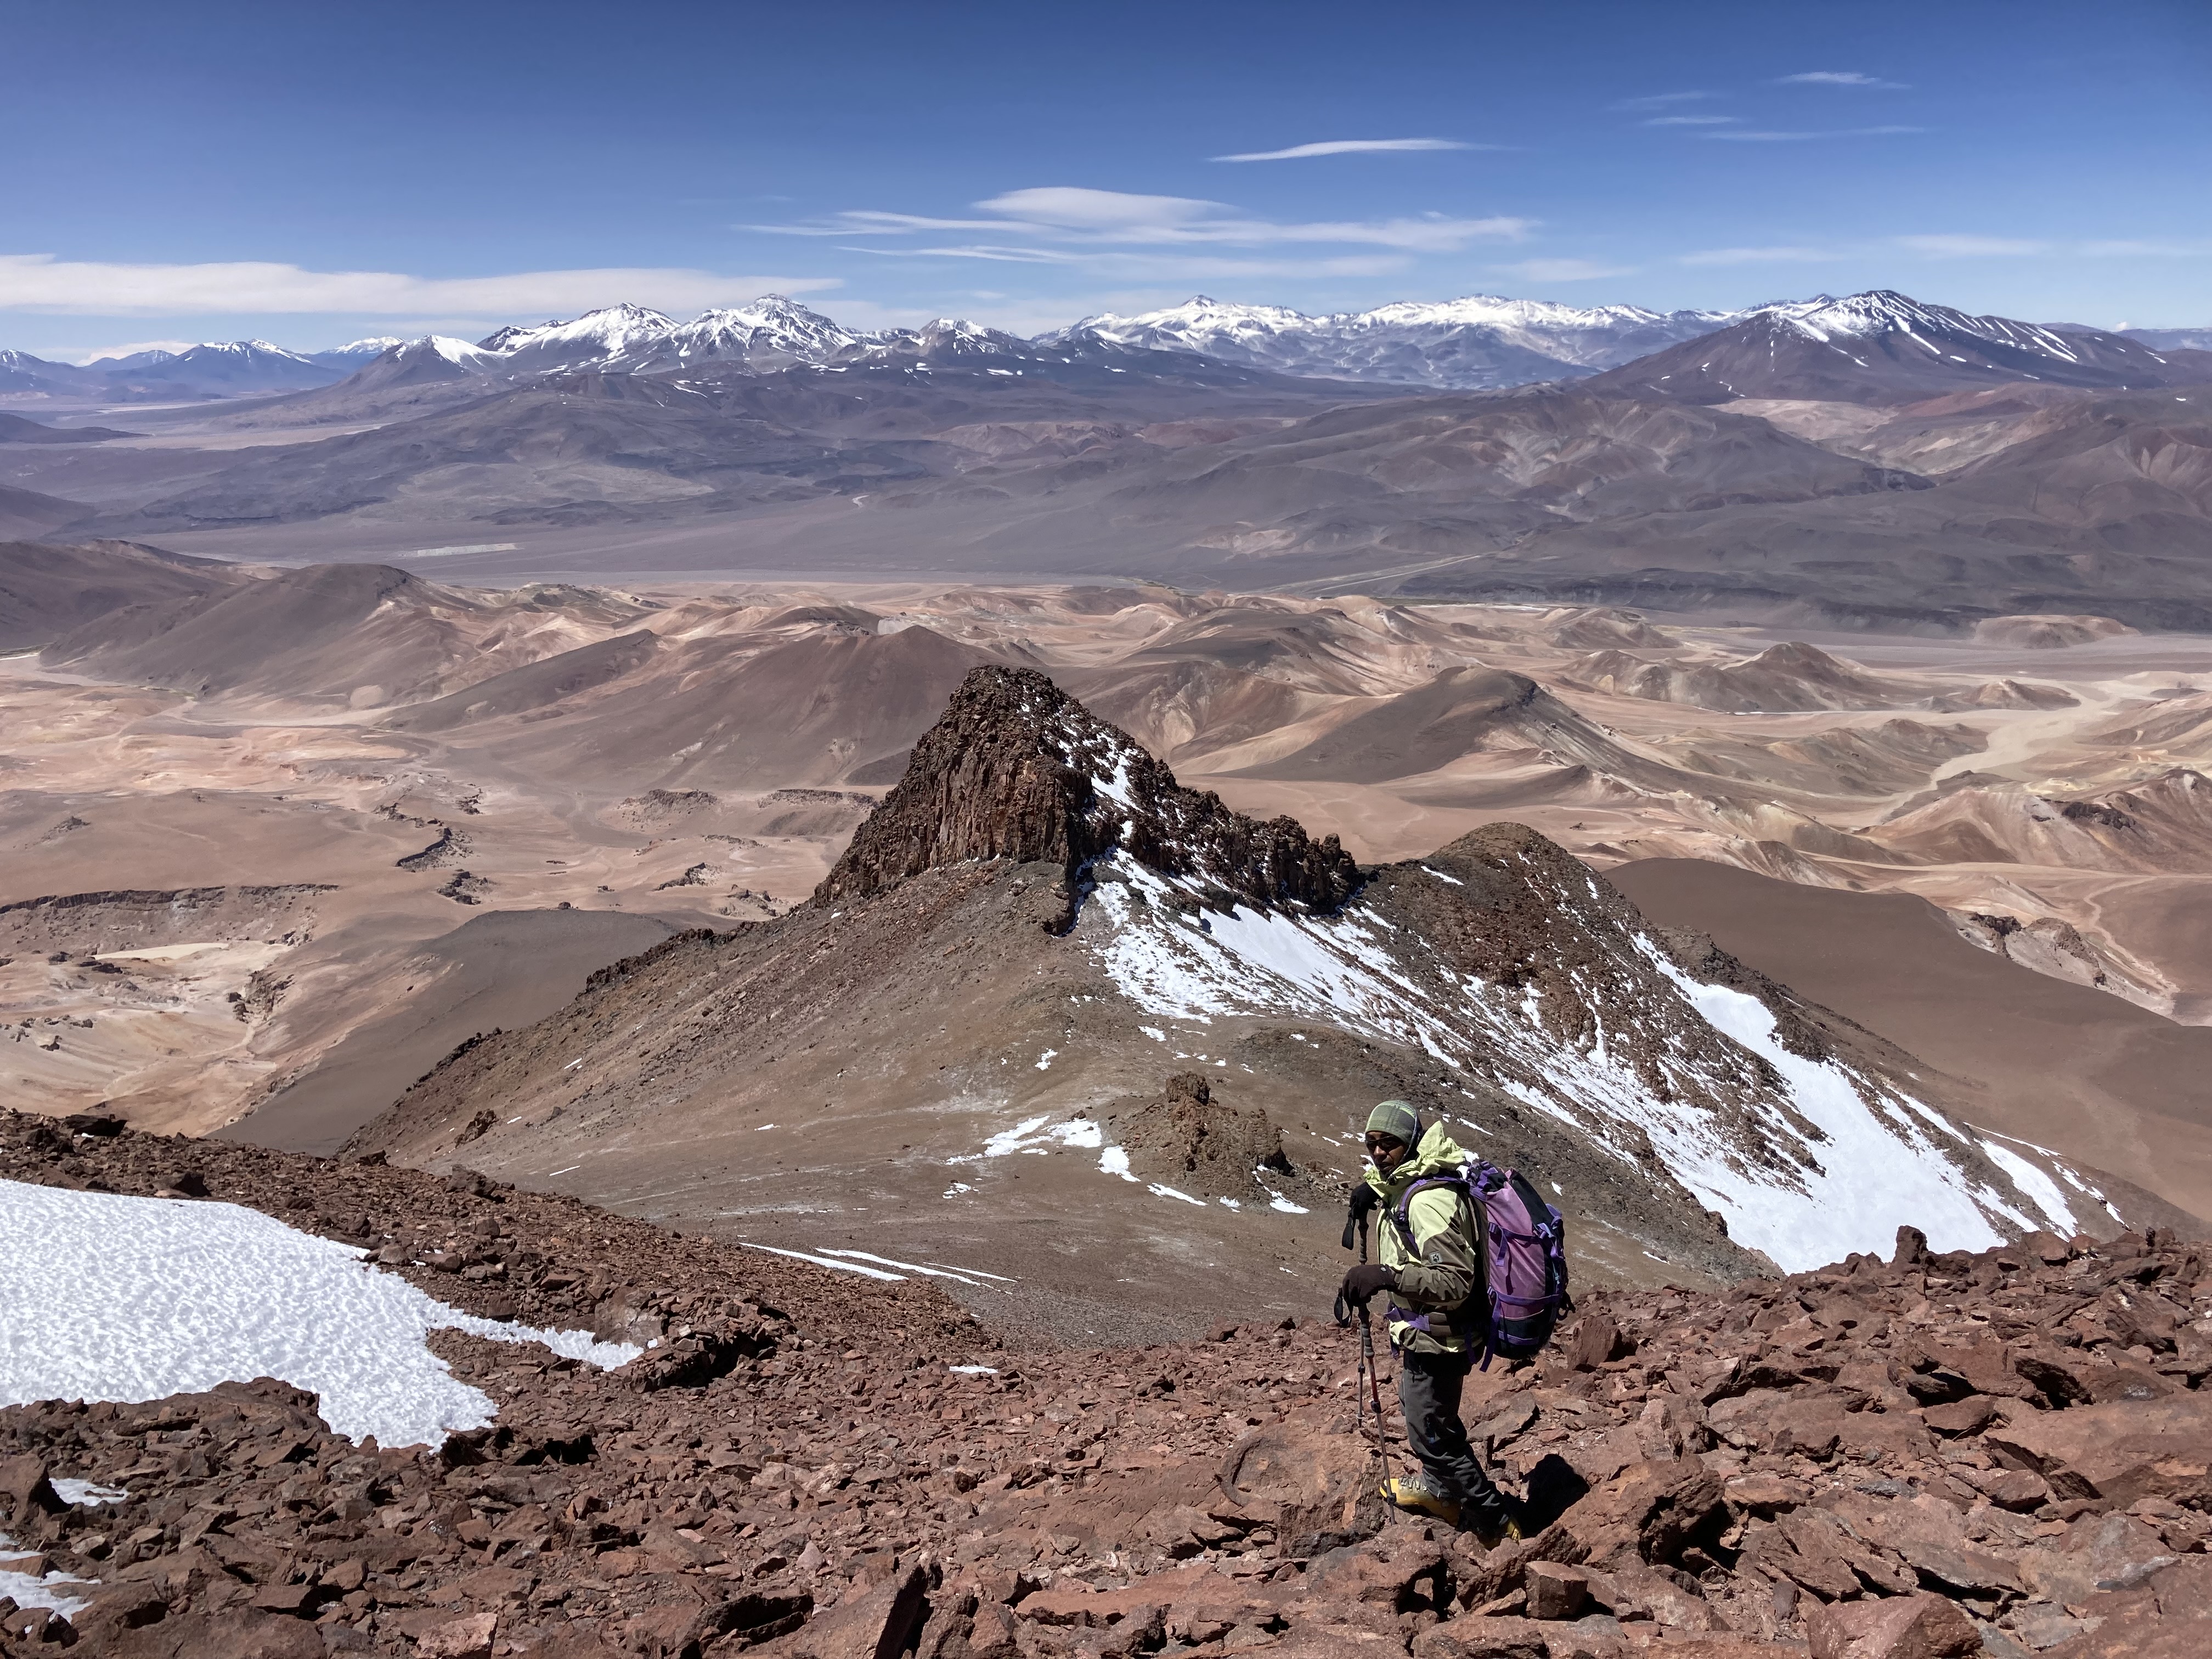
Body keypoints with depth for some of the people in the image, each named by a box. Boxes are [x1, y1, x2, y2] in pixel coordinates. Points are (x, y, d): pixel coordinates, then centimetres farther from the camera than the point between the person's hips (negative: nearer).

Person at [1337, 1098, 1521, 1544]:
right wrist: (1373, 1192, 6)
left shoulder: (1430, 1202, -29)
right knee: (1422, 1411, 28)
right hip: (1423, 1330, 10)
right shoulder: (1403, 1184, 1)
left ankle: (1496, 1525, 13)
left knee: (1431, 1431, 0)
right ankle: (1439, 1488, 50)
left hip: (1435, 1336, -10)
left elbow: (1454, 1281, -32)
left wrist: (1388, 1276, -38)